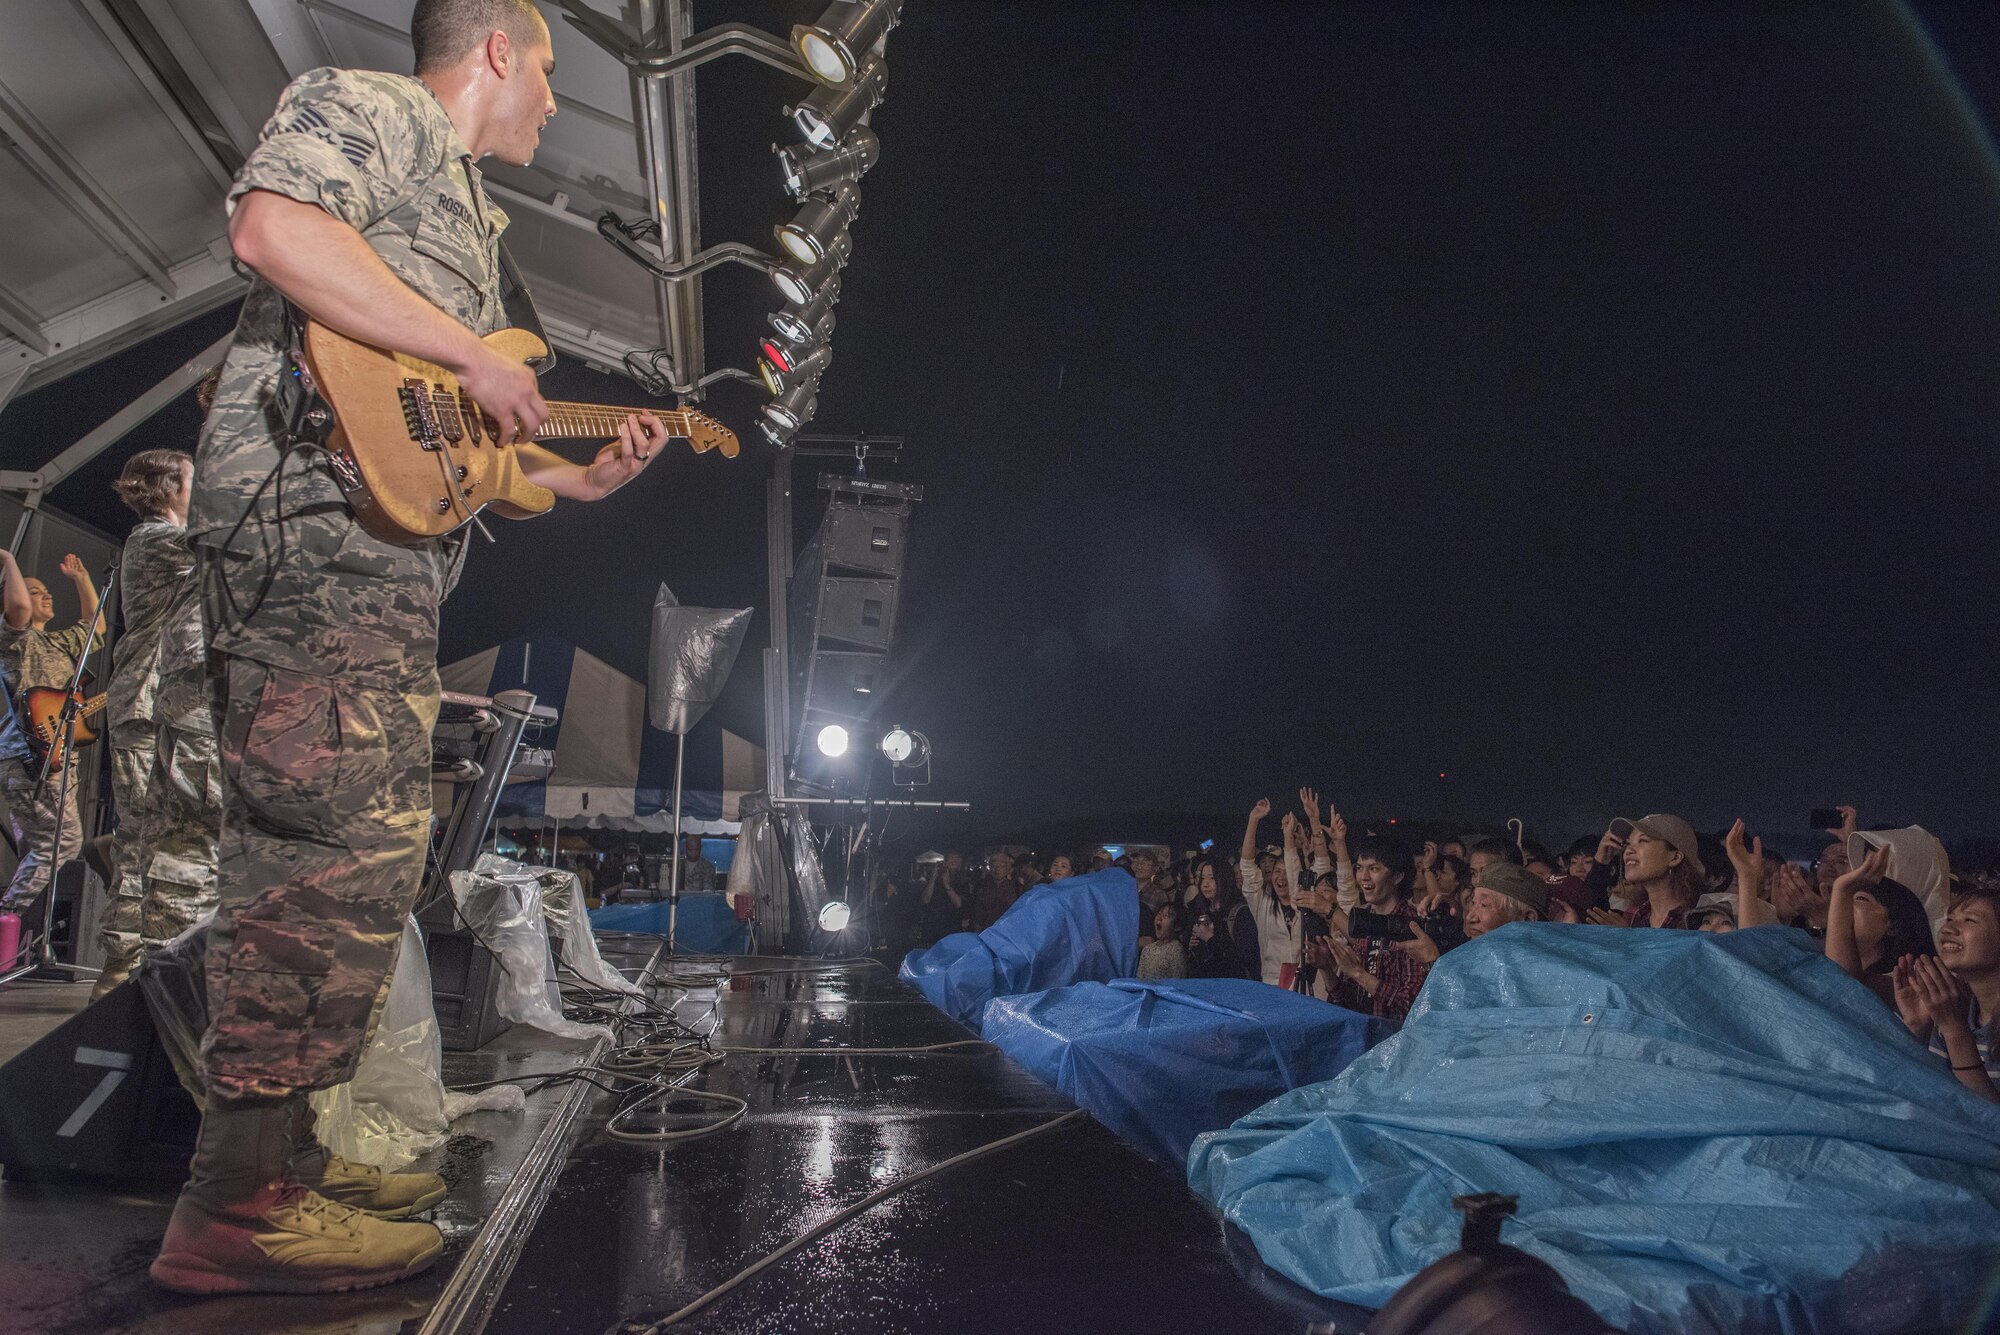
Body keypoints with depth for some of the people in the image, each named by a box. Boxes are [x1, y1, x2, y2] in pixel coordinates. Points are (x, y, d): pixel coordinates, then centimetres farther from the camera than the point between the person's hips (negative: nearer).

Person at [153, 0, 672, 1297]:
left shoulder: (468, 216, 33)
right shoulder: (368, 106, 5)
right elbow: (273, 226, -17)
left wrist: (581, 478, 23)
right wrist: (474, 354, -14)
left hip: (384, 558, 10)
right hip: (308, 513, -10)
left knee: (312, 848, 8)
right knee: (350, 834, -17)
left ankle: (275, 1149, 16)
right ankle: (241, 1199, -11)